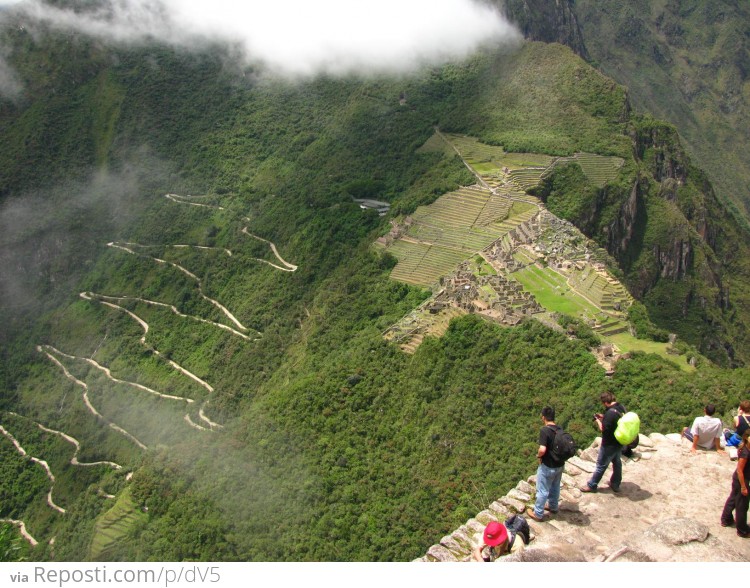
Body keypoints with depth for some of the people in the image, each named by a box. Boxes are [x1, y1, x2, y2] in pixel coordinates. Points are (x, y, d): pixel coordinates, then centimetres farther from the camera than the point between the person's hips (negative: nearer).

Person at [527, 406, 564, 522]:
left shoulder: (545, 430, -24)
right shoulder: (560, 430, -1)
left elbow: (542, 449, -31)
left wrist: (538, 456, -11)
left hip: (548, 466, -7)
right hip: (560, 465, 7)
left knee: (542, 491, 8)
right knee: (555, 487, 26)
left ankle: (538, 514, 20)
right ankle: (553, 506, 44)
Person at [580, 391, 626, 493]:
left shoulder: (610, 413, -30)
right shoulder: (622, 408, -2)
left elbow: (604, 429, -25)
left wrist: (598, 421, -9)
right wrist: (603, 418, 5)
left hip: (610, 444, -8)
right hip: (620, 442, 8)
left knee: (601, 465, 5)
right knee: (617, 462, 21)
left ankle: (591, 485, 18)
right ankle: (615, 484, 35)